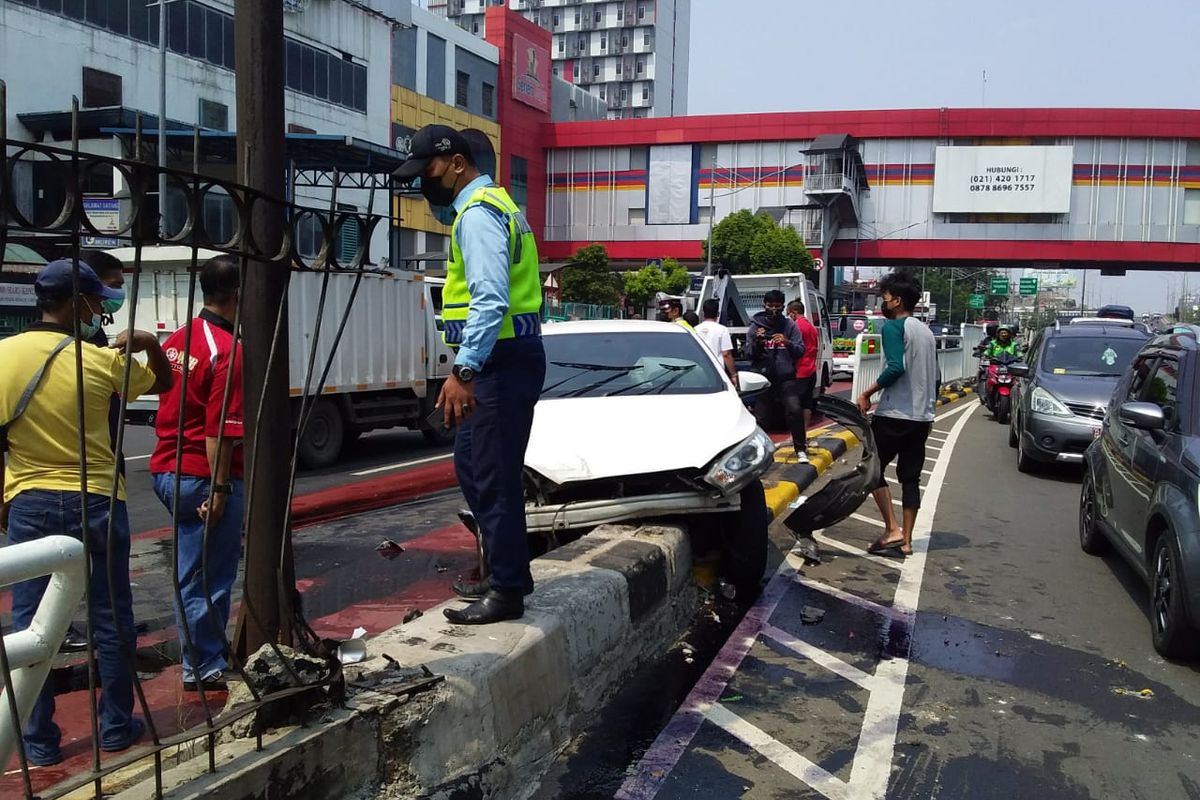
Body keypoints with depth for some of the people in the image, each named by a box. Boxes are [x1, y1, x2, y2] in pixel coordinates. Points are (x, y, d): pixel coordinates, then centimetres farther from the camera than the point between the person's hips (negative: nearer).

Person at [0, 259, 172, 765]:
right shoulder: (103, 360, -7)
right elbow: (162, 383, 12)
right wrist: (150, 343, 4)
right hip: (96, 502, -1)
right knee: (110, 618, 11)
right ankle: (116, 727, 20)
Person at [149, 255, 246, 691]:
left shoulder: (177, 340, 10)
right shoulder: (228, 351, -17)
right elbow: (221, 430, -21)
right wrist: (220, 490, -18)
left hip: (167, 470, 9)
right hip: (203, 476, -9)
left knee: (193, 572, 18)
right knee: (207, 578, 3)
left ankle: (204, 661, 28)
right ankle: (203, 670, 15)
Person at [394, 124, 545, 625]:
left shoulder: (478, 213, -13)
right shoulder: (491, 205, 20)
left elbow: (491, 299, -25)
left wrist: (463, 369, -29)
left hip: (501, 362, -11)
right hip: (504, 359, 11)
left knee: (493, 477, -4)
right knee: (472, 466, 17)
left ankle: (507, 592, 7)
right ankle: (506, 572, 28)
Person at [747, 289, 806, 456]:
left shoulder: (790, 325, 5)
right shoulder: (755, 326, 4)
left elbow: (800, 351, 1)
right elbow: (749, 354, 1)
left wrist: (787, 343, -19)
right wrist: (756, 342, -19)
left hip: (786, 377, -1)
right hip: (764, 378, 1)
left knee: (795, 410, -17)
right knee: (760, 417, 1)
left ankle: (800, 450, -6)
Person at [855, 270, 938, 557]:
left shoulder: (893, 327, -9)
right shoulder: (926, 331, 15)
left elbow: (896, 368, -23)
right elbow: (934, 377, 18)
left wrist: (867, 393, -14)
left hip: (894, 414, -8)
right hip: (921, 417, 8)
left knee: (873, 469, 4)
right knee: (910, 477, 9)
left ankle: (892, 530, -3)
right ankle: (906, 540, 11)